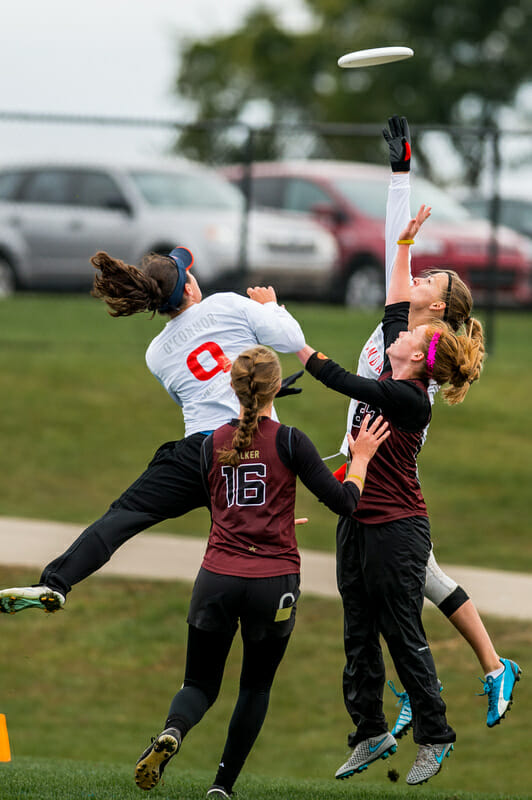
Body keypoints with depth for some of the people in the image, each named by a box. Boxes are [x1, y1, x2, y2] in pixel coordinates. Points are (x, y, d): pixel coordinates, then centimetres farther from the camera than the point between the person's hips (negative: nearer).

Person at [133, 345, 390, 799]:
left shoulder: (214, 443, 5)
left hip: (218, 577, 2)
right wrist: (361, 458, 11)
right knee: (256, 686, 17)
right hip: (274, 580, -2)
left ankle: (172, 733, -22)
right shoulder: (289, 442, -6)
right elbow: (343, 501, -6)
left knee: (201, 683, 11)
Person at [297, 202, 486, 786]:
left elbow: (340, 381, -22)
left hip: (396, 530, -9)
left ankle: (434, 737, 10)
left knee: (404, 636, -1)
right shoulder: (393, 377, 4)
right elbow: (395, 306, 15)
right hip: (359, 522, 9)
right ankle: (371, 734, 19)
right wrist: (404, 246, 17)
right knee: (360, 633, 11)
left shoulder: (410, 400, -19)